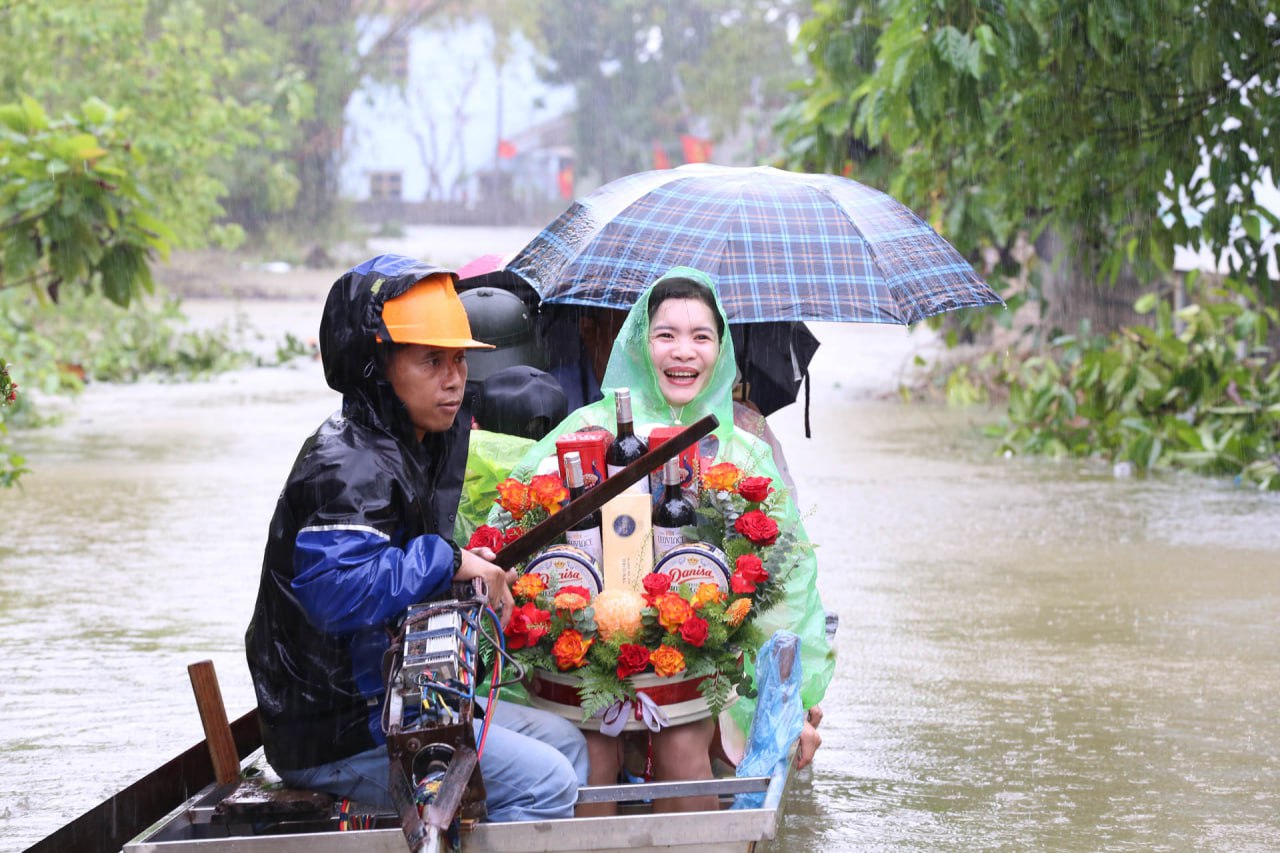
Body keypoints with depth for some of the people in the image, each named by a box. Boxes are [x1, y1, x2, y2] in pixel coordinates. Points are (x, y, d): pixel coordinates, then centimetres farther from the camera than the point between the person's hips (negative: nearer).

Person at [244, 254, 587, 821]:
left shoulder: (417, 449, 13)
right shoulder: (348, 466, -21)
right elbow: (335, 588, -37)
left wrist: (475, 568, 10)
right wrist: (450, 562, -25)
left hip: (388, 699, 11)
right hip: (337, 736, -11)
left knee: (565, 745, 17)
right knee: (543, 782, -17)